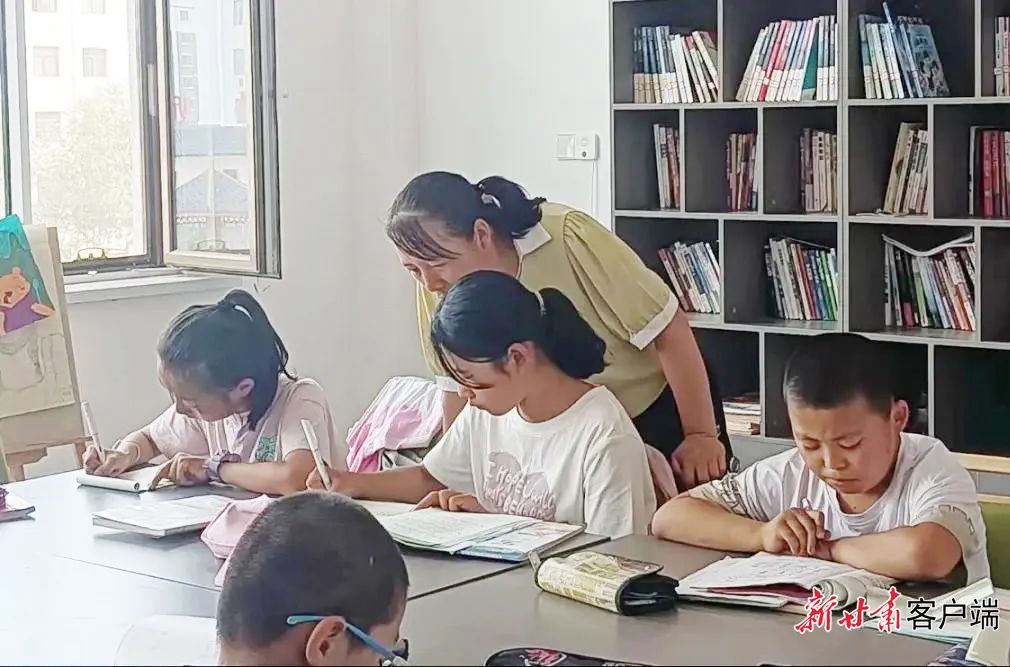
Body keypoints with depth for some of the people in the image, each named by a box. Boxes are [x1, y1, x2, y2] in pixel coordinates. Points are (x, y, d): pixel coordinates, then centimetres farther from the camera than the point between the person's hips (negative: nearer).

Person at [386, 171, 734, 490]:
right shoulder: (436, 288, -16)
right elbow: (458, 387, -2)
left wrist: (702, 435, -18)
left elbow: (668, 329, -24)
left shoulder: (568, 238, -30)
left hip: (657, 411, -4)